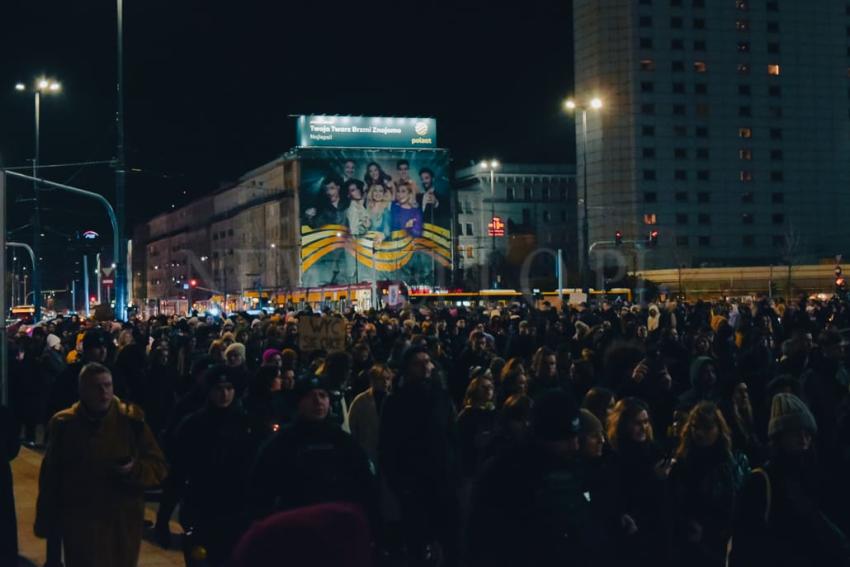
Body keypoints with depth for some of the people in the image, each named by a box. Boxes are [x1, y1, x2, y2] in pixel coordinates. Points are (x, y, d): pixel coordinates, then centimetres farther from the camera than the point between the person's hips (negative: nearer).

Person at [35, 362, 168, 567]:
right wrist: (46, 523, 6)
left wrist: (135, 470, -22)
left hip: (125, 522, 1)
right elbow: (50, 478, 5)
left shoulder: (131, 420, -3)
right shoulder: (65, 425, -2)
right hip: (80, 522, -1)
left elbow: (159, 467, -2)